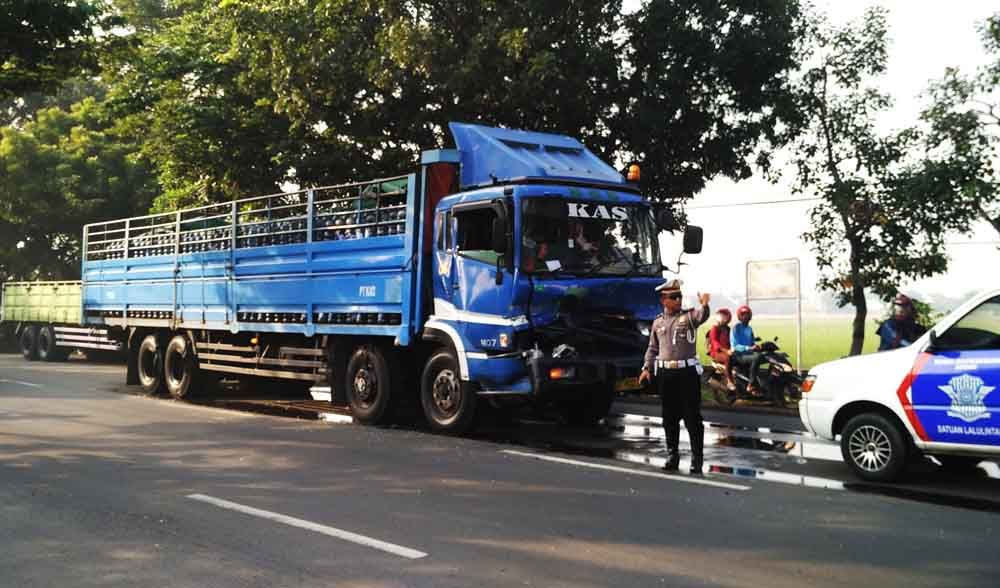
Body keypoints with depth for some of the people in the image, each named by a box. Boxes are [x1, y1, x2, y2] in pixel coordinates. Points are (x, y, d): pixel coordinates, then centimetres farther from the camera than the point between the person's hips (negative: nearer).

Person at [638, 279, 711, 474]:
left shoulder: (689, 316, 0)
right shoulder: (658, 322, 12)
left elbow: (701, 317, -23)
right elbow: (652, 348, 17)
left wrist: (704, 305, -43)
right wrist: (647, 368, 7)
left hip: (688, 372, -4)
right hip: (665, 374, 4)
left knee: (692, 417, -1)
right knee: (670, 418, 11)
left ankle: (697, 458, 4)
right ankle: (672, 455, 21)